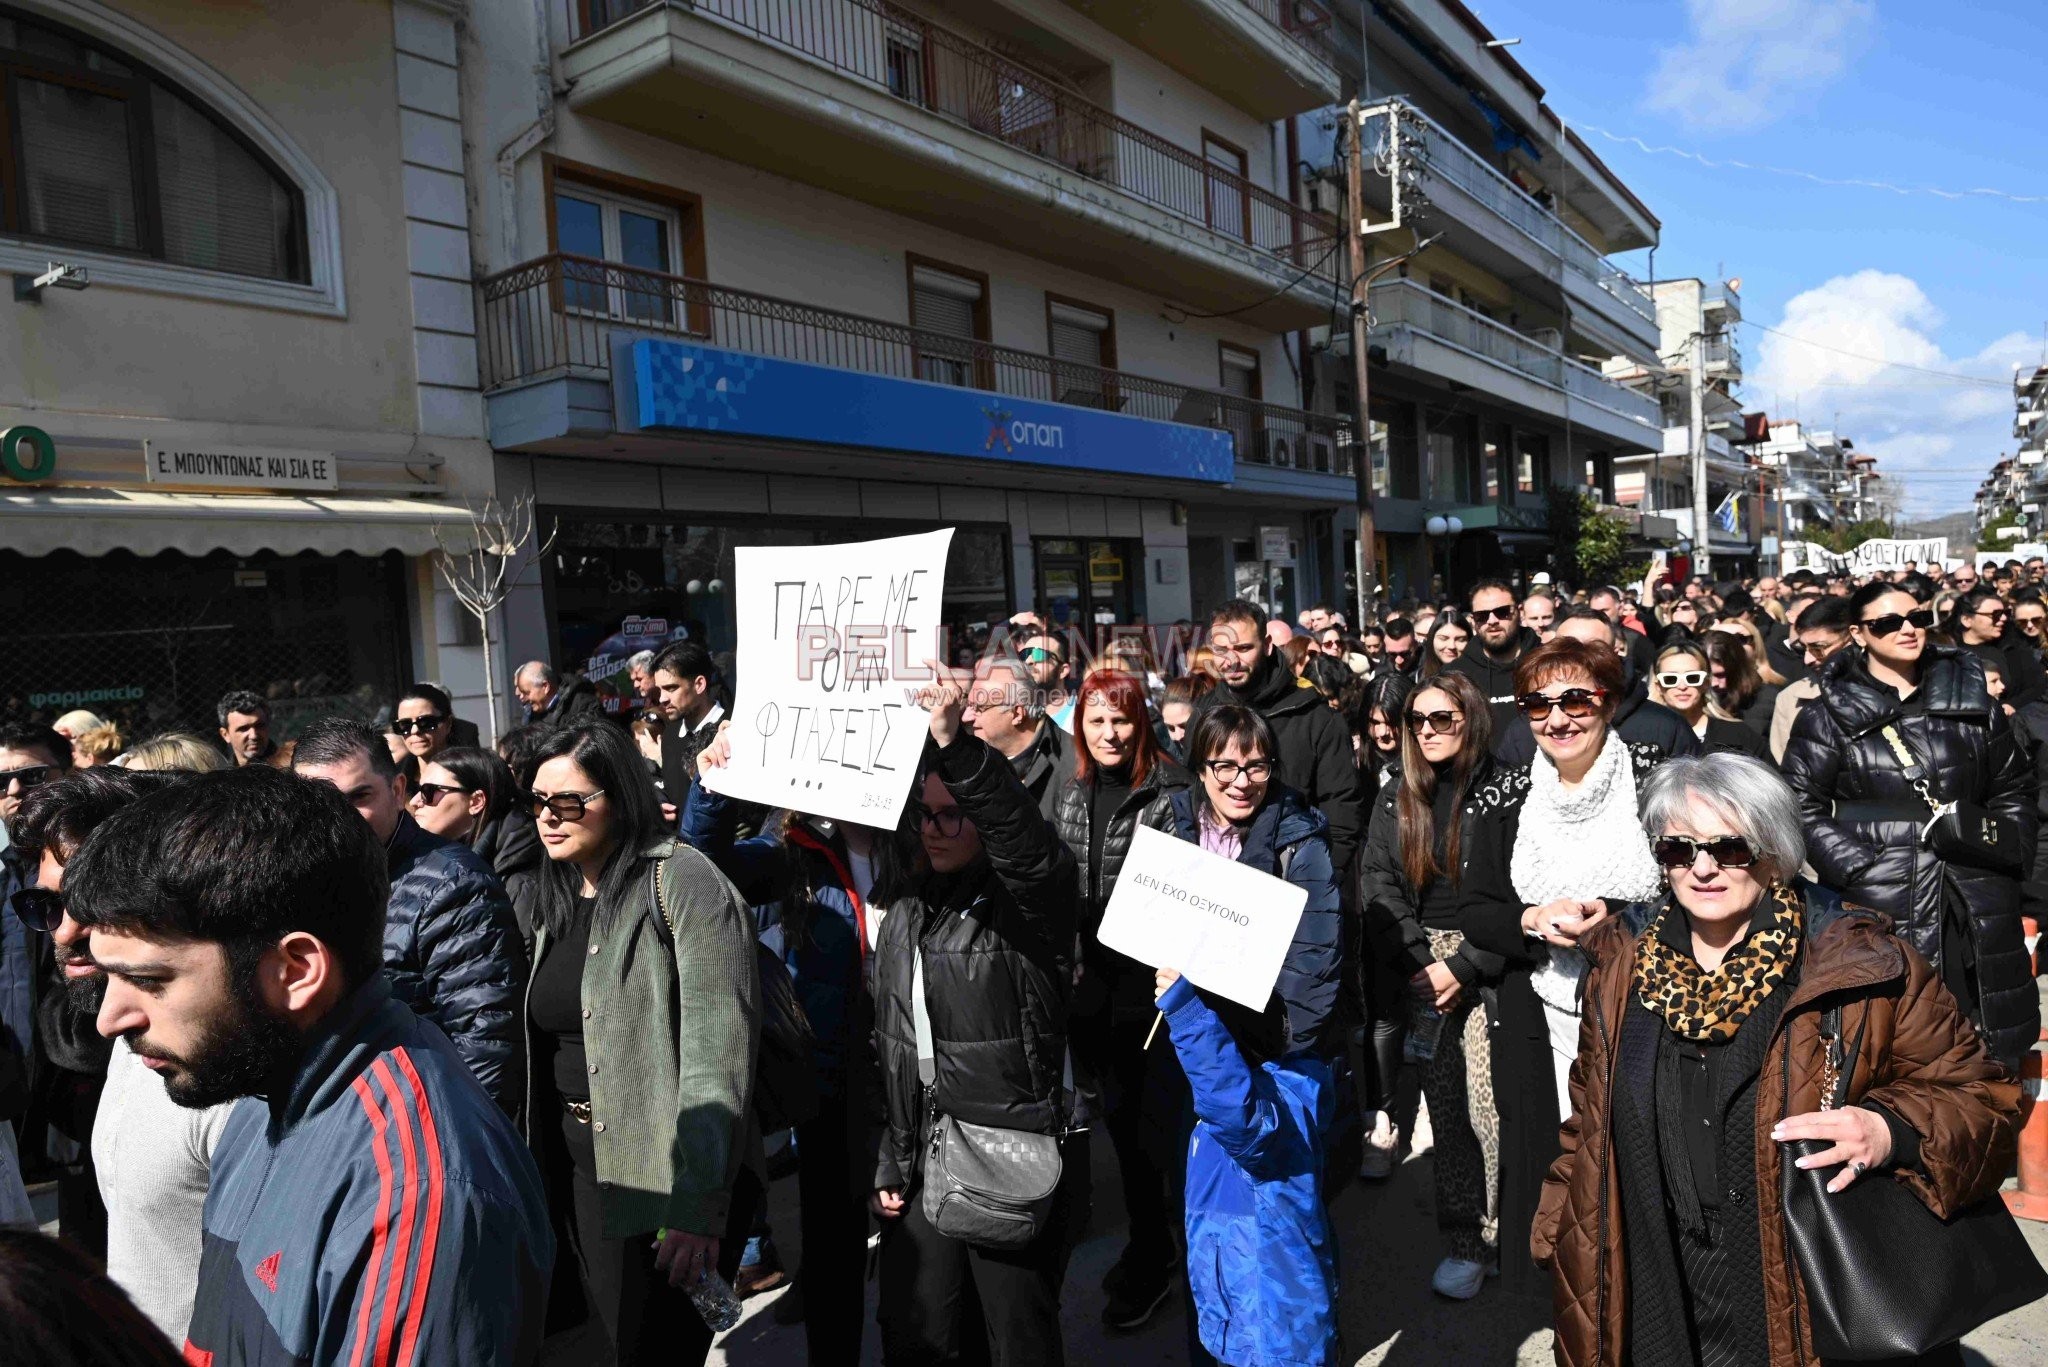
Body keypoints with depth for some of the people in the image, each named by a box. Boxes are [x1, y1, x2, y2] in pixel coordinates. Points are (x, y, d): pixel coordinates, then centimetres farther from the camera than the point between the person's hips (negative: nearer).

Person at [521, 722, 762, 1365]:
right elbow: (549, 1042, 17)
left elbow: (720, 1045, -22)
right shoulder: (561, 901, 11)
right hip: (581, 1169, 8)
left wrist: (697, 1204, -26)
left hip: (667, 1183, -7)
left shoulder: (679, 879, -15)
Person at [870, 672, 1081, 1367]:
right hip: (924, 1162, 6)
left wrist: (956, 745, -50)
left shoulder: (1029, 899, -11)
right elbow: (888, 1045, 14)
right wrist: (889, 1162, 14)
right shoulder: (906, 906, 7)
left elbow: (1025, 840, -37)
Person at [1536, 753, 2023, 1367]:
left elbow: (1979, 1093, -3)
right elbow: (1590, 1117, 11)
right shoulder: (1621, 963, 0)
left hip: (1811, 1310, -2)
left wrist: (1891, 1131, -23)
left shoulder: (1861, 965, -10)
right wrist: (1560, 1238, 10)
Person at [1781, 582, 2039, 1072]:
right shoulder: (1830, 715, 0)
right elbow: (1802, 805, -3)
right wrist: (1858, 868, -12)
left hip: (1980, 911, 4)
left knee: (1988, 1059, 10)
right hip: (1877, 904, -4)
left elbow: (2014, 788, 19)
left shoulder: (1972, 701, 11)